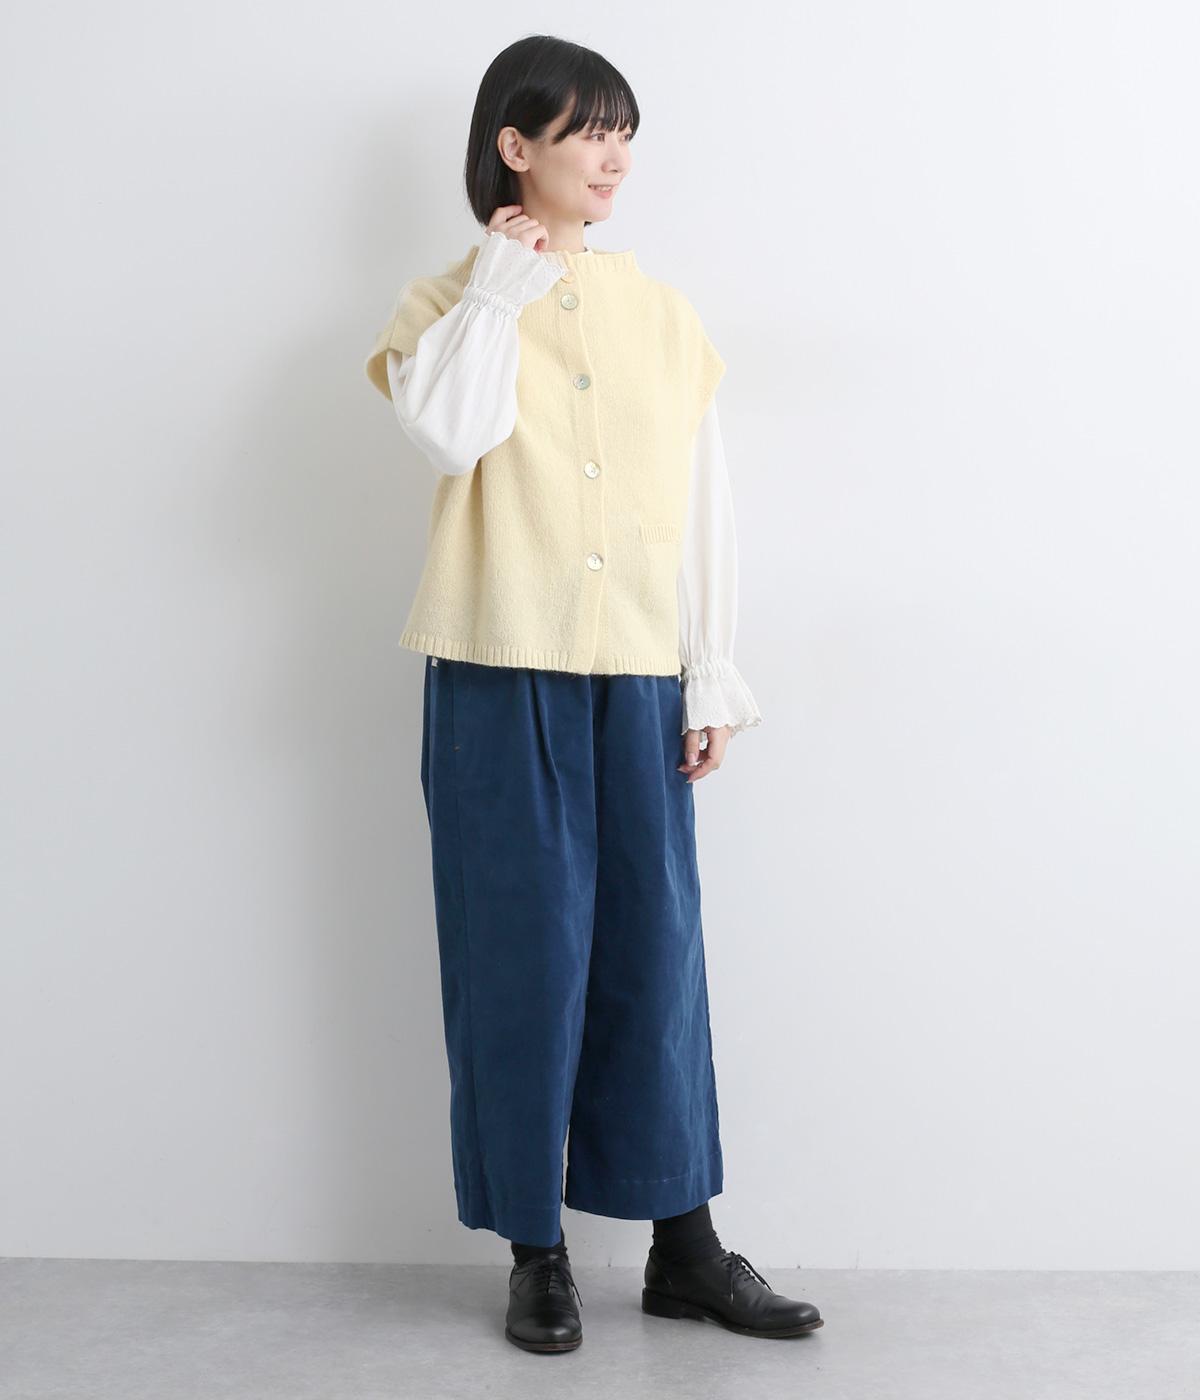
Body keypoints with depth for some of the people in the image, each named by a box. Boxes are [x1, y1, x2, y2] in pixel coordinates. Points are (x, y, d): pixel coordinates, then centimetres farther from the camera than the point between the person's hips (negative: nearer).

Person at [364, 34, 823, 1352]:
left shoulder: (662, 312, 11)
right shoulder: (447, 302, 5)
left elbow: (703, 500, 9)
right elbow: (451, 431, -18)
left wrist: (712, 679, 4)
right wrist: (501, 281, -9)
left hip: (639, 678, 2)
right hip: (503, 675, -2)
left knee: (655, 946, 4)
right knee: (522, 951, 2)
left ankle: (683, 1244, 16)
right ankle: (536, 1251, 15)